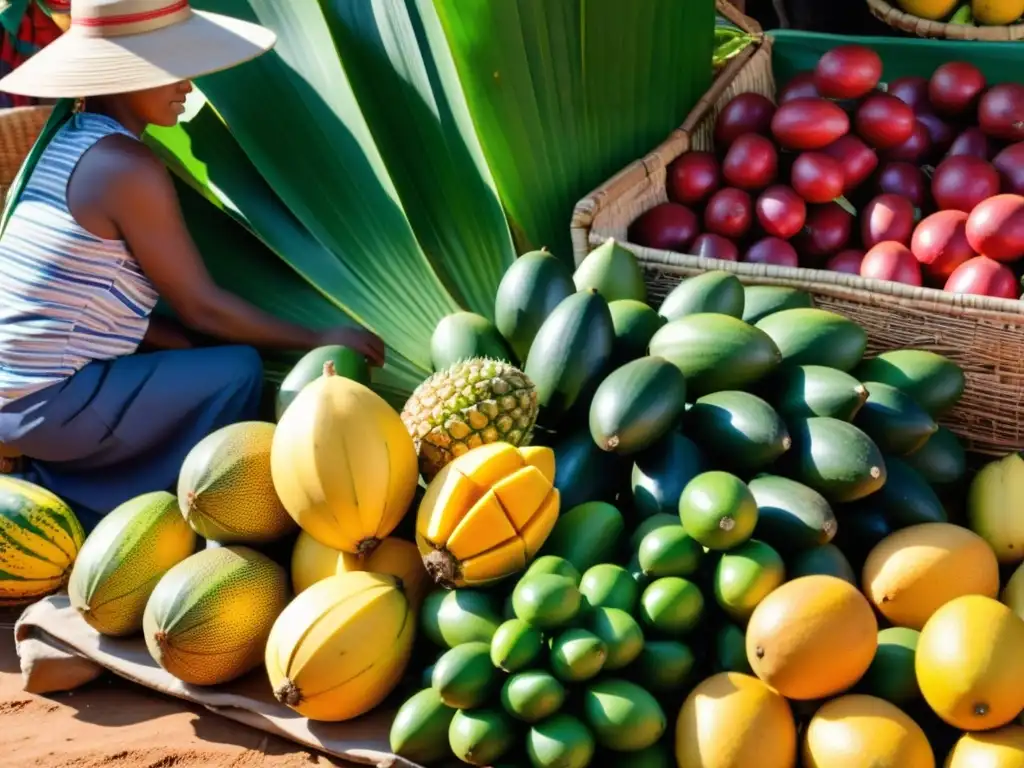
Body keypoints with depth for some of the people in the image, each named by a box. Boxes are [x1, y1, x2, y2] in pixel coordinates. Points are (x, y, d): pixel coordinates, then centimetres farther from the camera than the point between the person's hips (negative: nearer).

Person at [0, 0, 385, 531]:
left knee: (201, 354, 22)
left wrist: (187, 345, 4)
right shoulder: (127, 167, -18)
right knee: (238, 371, -8)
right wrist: (320, 339, -4)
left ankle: (61, 489, 16)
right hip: (51, 404, -9)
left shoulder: (62, 141, 9)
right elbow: (203, 309, -14)